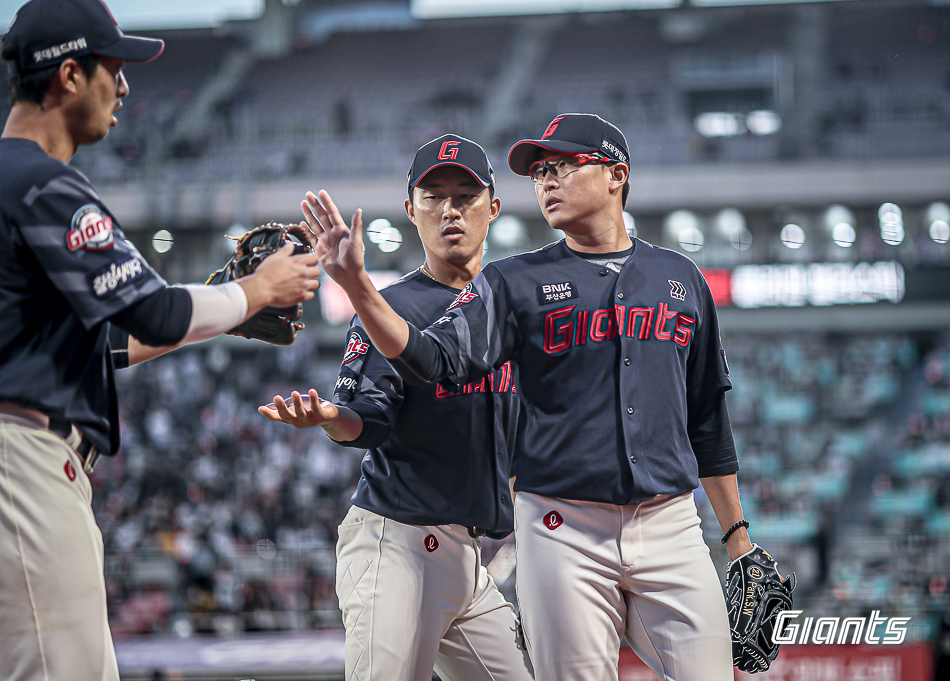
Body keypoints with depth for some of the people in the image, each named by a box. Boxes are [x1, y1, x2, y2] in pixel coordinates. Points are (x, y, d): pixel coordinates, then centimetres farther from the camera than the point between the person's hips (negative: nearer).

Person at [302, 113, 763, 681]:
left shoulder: (679, 277, 14)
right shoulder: (515, 282, 7)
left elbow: (709, 418, 18)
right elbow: (434, 358, -8)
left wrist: (737, 533, 15)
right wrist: (356, 283, -21)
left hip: (671, 528, 2)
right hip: (563, 529, -2)